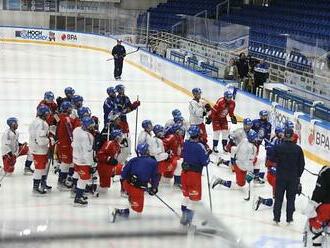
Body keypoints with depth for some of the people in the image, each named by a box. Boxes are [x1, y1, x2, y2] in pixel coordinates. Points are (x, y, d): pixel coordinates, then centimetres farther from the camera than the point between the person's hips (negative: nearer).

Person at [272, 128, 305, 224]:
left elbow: (274, 160, -5)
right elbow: (301, 164, -2)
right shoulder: (298, 148, -8)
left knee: (279, 197, 9)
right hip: (293, 177, 0)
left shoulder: (278, 147, -11)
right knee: (291, 198, 11)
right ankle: (289, 218, 15)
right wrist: (298, 175, 11)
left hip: (281, 176, 0)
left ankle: (276, 217, 12)